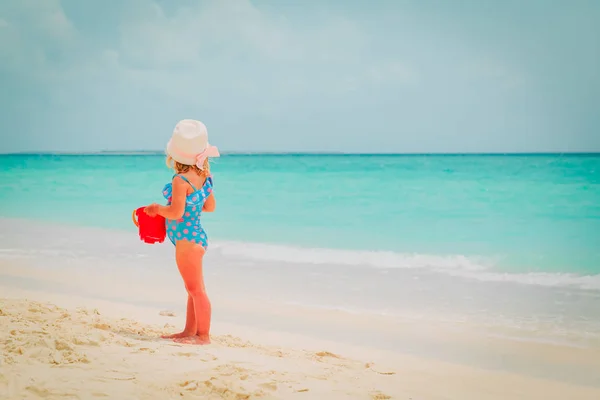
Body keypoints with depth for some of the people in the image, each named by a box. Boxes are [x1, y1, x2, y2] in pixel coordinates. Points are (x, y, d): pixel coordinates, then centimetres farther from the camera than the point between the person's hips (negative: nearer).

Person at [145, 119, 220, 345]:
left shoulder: (180, 181, -20)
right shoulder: (203, 177, 5)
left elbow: (176, 212, -23)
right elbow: (210, 206, 14)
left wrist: (157, 209, -6)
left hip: (187, 239, -9)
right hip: (196, 237, 9)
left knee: (195, 288, -3)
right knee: (193, 289, 16)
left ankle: (203, 335, 2)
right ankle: (190, 331, 26)